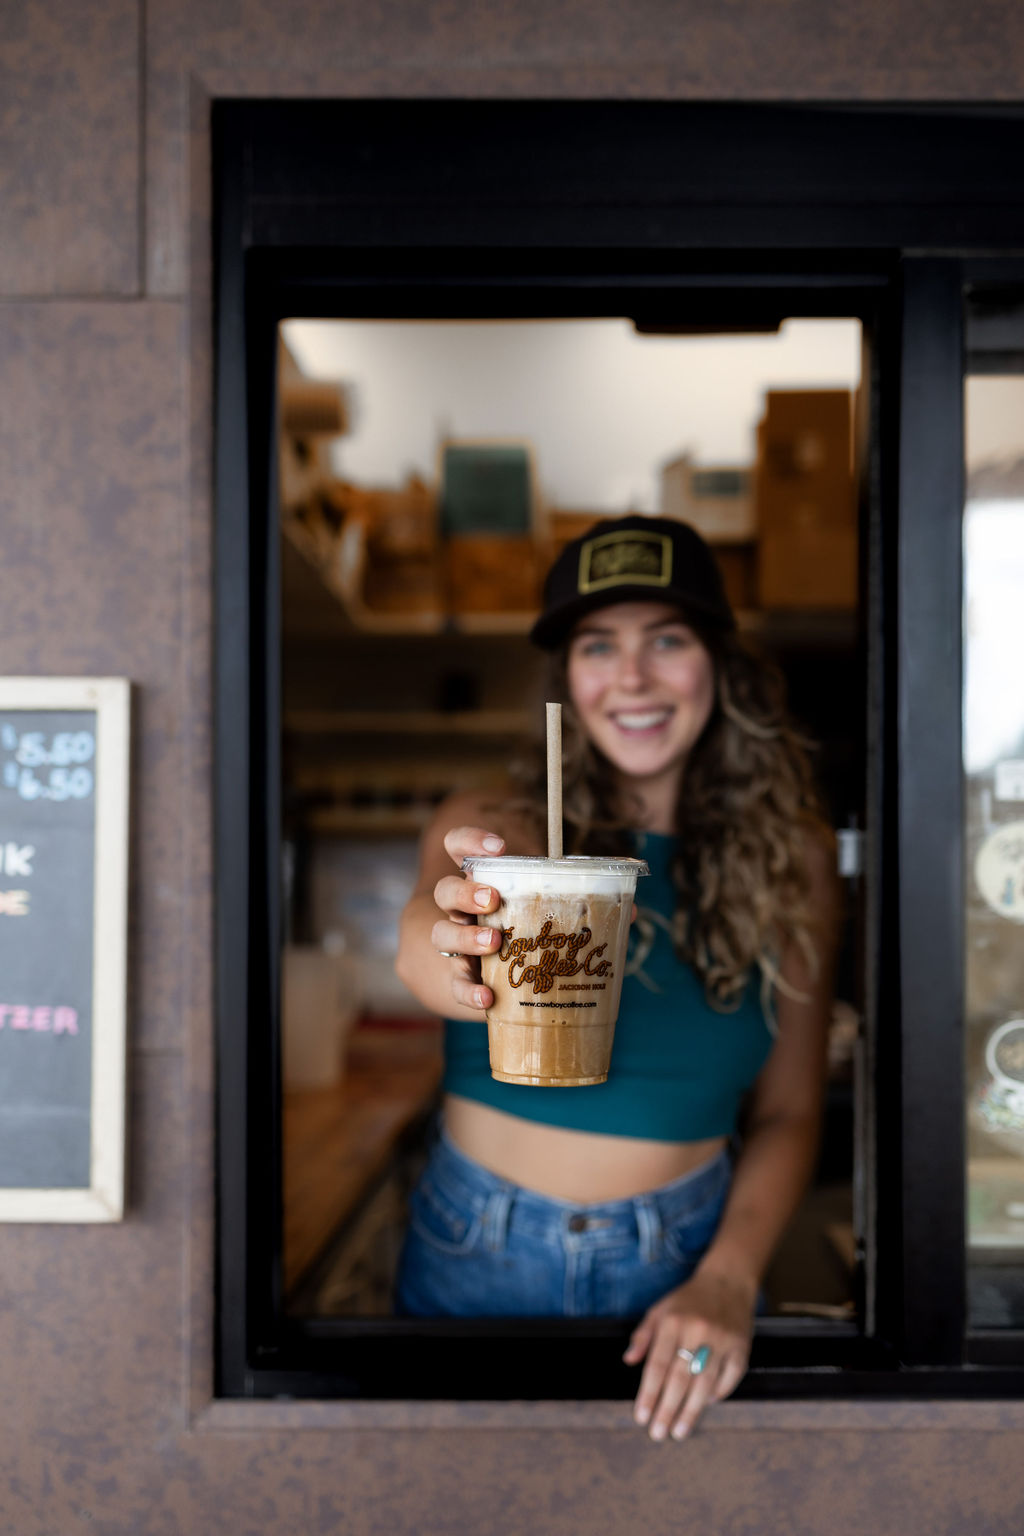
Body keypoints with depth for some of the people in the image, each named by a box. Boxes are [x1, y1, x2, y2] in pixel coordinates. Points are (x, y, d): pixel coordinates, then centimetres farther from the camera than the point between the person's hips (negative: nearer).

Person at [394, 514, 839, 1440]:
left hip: (684, 1264, 1)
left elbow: (788, 1112, 0)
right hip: (479, 1259, -1)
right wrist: (452, 957, -54)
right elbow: (428, 926, -32)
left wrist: (727, 1279, -15)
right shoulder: (496, 829, -9)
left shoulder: (791, 855, -4)